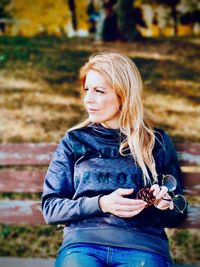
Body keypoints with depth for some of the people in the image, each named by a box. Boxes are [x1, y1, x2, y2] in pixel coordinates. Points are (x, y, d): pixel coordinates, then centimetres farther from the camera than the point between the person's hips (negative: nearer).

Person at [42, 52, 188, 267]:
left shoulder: (157, 141, 15)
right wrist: (101, 204, -6)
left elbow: (177, 215, 20)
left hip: (142, 245, 0)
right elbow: (50, 208, 9)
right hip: (83, 241, 1)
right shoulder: (74, 141, 16)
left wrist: (165, 204, -5)